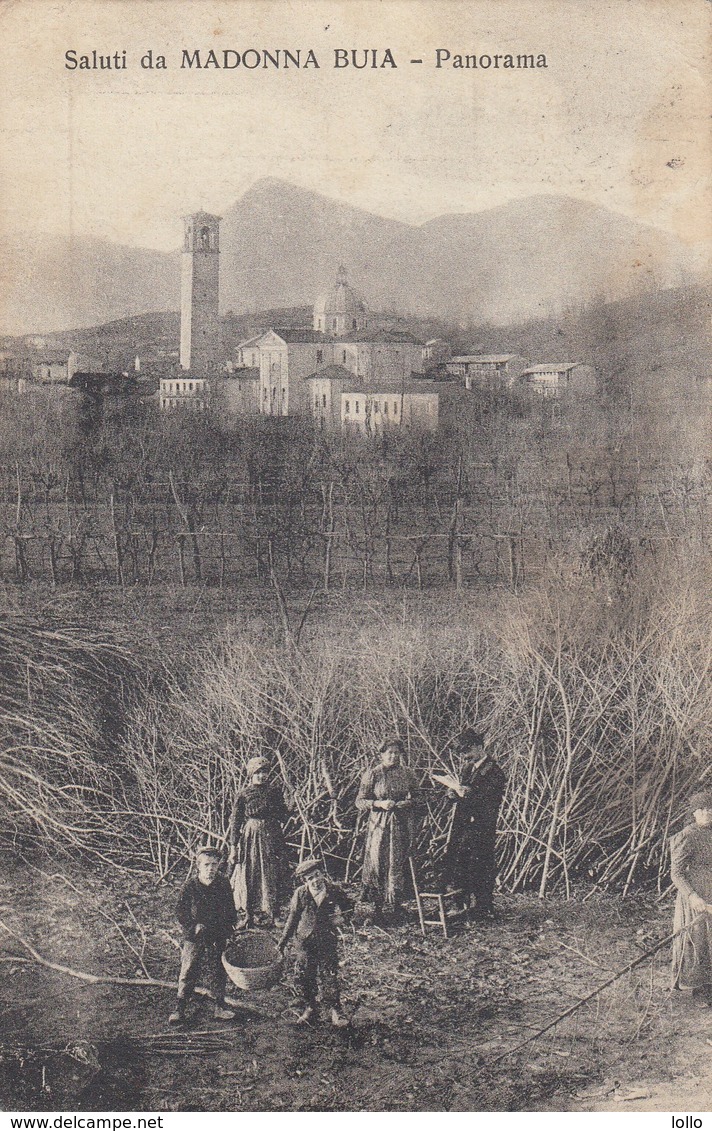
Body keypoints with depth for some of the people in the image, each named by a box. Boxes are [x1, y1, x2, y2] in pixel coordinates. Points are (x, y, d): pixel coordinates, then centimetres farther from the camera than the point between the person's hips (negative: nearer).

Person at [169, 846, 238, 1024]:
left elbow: (231, 911, 7)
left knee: (219, 973, 10)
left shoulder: (223, 884, -3)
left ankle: (220, 1006, 24)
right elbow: (181, 914, -4)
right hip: (193, 938, -2)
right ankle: (179, 1008, 9)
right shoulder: (189, 886, -10)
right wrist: (194, 927, -16)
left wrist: (228, 928, -4)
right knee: (188, 973, 0)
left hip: (218, 938, 2)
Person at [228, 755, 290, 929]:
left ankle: (271, 916, 4)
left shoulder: (274, 791, 6)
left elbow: (284, 816, 12)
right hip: (249, 837, -1)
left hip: (272, 837, 1)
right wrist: (233, 847, -5)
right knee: (248, 876, 0)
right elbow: (235, 822, -1)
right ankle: (248, 916, 7)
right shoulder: (244, 795, 0)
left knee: (271, 876, -1)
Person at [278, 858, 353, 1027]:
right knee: (303, 976, 4)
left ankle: (335, 1010, 5)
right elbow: (293, 917, 5)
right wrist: (283, 940, 6)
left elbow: (347, 907, 11)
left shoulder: (333, 891, -5)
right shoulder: (300, 894, -5)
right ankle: (308, 1008, 21)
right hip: (304, 940, 1)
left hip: (327, 940, -1)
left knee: (329, 975, -4)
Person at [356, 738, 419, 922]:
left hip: (401, 825, 2)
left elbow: (417, 797, 15)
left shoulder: (407, 773, 6)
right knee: (377, 862, -3)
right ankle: (378, 907, 7)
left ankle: (394, 905, 14)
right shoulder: (373, 774, -2)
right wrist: (380, 804, -16)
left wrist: (408, 802, -6)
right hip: (379, 825, -2)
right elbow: (360, 801, -2)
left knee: (397, 864, 3)